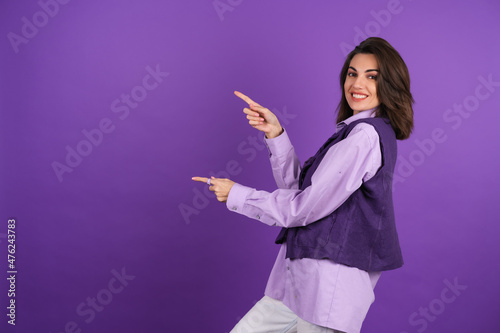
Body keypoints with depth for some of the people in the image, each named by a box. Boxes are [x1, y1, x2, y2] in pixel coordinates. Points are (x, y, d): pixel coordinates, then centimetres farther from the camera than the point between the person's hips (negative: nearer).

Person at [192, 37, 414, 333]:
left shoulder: (366, 135, -17)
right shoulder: (357, 132, 14)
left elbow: (304, 207, -18)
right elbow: (298, 187, 10)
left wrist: (236, 195, -6)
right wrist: (276, 134, 0)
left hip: (330, 284, -9)